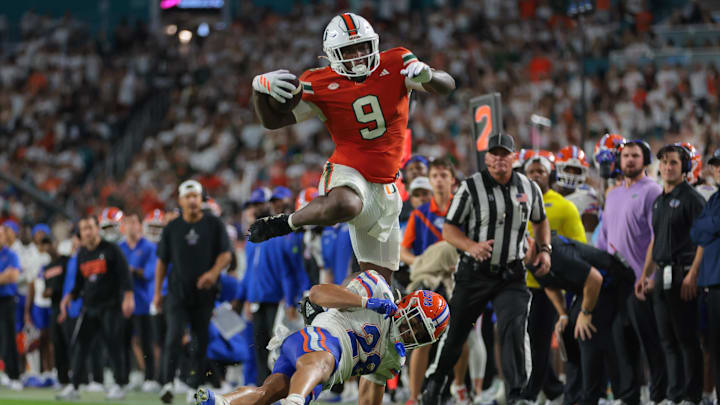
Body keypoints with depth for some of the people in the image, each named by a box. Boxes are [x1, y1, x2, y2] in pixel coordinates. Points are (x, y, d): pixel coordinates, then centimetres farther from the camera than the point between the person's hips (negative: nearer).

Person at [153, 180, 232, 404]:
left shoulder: (214, 224, 3)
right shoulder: (172, 227, 6)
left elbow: (225, 254, 0)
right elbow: (162, 261, 11)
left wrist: (214, 272, -19)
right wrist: (157, 292, 9)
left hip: (204, 292, 0)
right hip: (178, 291, 0)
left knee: (201, 339, 3)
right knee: (174, 336, -13)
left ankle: (194, 385, 14)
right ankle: (167, 383, -13)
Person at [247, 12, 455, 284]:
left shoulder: (395, 66, -2)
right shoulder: (322, 85, -7)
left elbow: (446, 86, -10)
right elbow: (273, 120, -4)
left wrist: (427, 76, -33)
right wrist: (260, 87, -23)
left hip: (384, 187, 4)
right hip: (348, 171, -4)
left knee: (379, 276, 6)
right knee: (345, 206, -42)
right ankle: (288, 222, -18)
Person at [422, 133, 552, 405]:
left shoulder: (529, 188, 4)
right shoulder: (471, 187, -7)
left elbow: (540, 221, 23)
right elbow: (449, 229, -7)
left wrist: (545, 249, 6)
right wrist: (472, 246, -25)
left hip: (511, 275, 1)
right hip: (474, 272, -1)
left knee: (514, 329, -17)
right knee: (455, 331, 10)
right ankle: (435, 383, 32)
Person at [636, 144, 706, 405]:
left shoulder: (691, 198, -7)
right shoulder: (659, 201, 18)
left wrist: (692, 275, -21)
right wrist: (645, 275, 18)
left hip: (683, 275, -8)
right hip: (662, 276, 8)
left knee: (686, 337, -6)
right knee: (667, 339, 9)